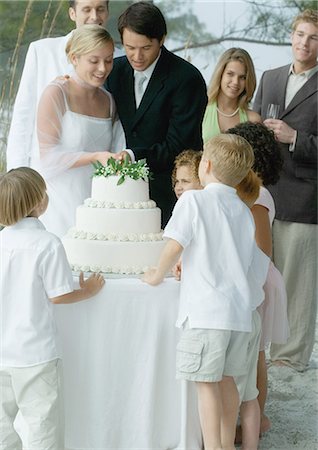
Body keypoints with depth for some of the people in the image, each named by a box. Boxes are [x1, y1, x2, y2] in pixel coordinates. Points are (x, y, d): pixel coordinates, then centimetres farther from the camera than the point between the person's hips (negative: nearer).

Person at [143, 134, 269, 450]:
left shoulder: (193, 200, -6)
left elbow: (174, 245, -15)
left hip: (207, 310, -7)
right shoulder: (244, 211, 14)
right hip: (240, 311, 7)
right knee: (226, 379, 17)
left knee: (207, 383, 0)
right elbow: (258, 270, 18)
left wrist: (158, 275, 2)